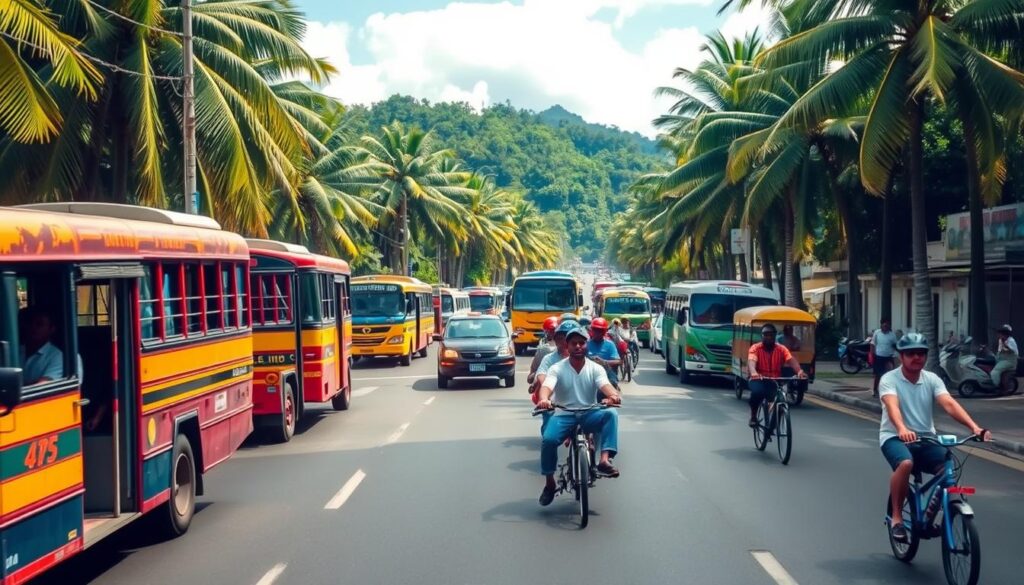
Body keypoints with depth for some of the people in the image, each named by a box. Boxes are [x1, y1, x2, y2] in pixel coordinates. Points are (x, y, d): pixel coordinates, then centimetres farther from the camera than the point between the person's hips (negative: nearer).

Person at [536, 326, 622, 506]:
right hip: (564, 415, -1)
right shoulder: (557, 369, -2)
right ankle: (549, 483, -6)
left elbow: (605, 385, -18)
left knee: (611, 414, -29)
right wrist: (543, 399, -46)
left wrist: (613, 395, -44)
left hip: (589, 414, 1)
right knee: (548, 440, -29)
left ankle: (604, 460, -36)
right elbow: (547, 386, -21)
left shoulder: (595, 368, 1)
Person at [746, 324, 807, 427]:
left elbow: (791, 360, -18)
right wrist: (753, 373, -49)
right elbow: (751, 361, -26)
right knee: (757, 391, -36)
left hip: (775, 382, 2)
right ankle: (753, 416, -9)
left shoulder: (781, 349, -1)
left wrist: (799, 371, -40)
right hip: (759, 380, -2)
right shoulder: (755, 348, -7)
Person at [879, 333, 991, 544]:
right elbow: (892, 406, -28)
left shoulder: (932, 379, 2)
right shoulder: (889, 380, -9)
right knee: (905, 463, -36)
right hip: (895, 437, -4)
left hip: (926, 438, 4)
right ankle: (896, 517, -16)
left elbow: (949, 404, -14)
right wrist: (902, 429, -49)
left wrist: (973, 427, -31)